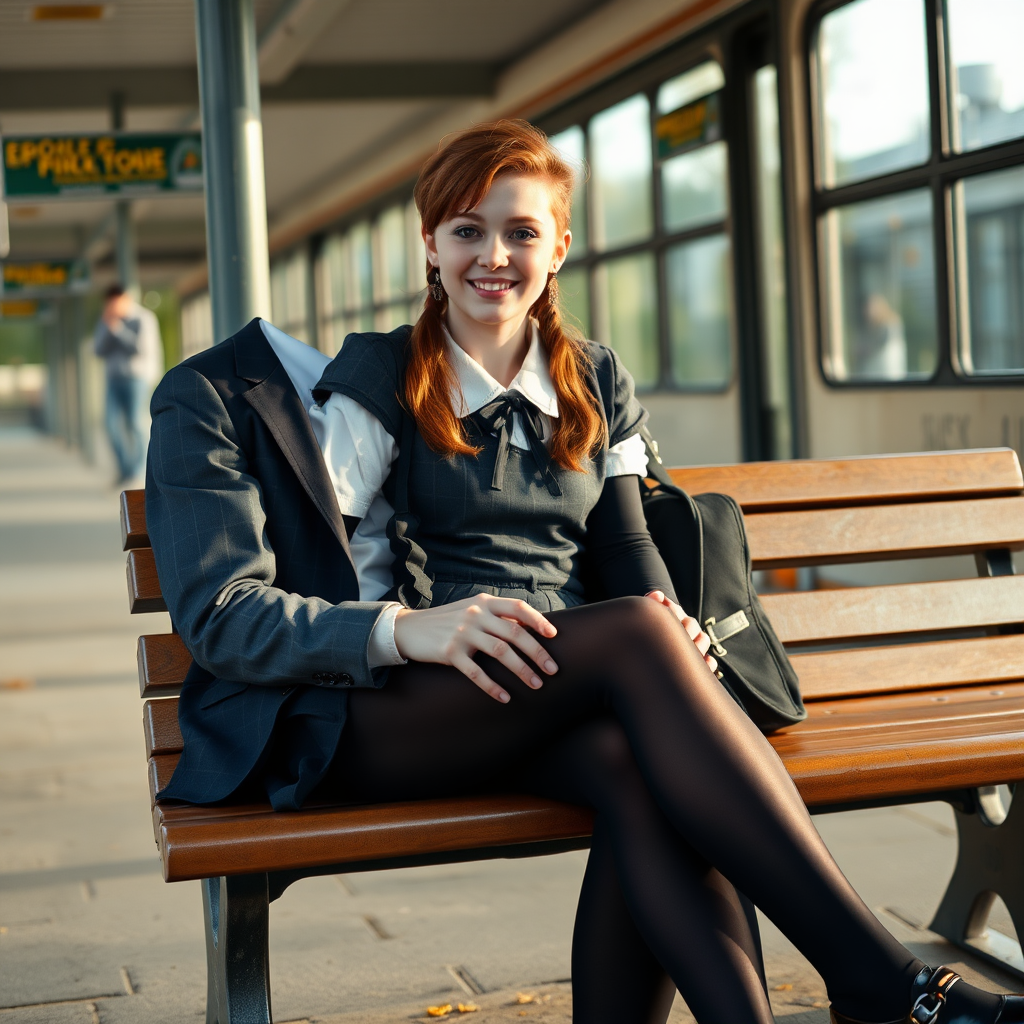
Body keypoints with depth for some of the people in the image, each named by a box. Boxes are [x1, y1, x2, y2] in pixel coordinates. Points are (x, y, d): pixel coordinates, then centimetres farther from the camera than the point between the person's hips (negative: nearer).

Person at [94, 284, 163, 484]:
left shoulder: (143, 318, -6)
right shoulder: (106, 319, 11)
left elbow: (142, 348, -17)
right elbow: (99, 350, 6)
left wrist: (118, 329, -17)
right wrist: (107, 328, -9)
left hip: (137, 376, -5)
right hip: (114, 376, 5)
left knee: (133, 423, -6)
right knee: (112, 420, -8)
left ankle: (135, 471, 5)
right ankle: (124, 466, 1)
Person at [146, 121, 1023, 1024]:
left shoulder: (597, 383, 22)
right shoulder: (382, 381, 7)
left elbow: (626, 543, 18)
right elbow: (325, 554, -4)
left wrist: (673, 626, -6)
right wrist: (407, 630, -26)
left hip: (566, 694, 4)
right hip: (399, 710, -4)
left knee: (639, 765, -36)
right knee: (637, 634, -33)